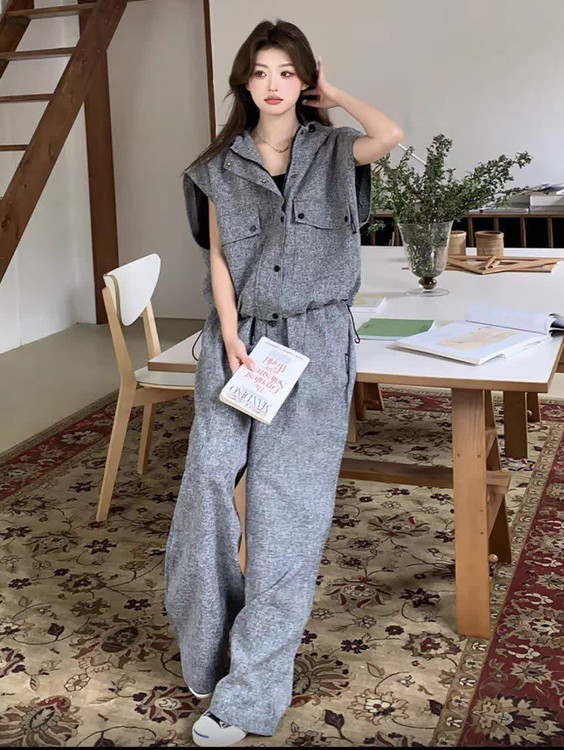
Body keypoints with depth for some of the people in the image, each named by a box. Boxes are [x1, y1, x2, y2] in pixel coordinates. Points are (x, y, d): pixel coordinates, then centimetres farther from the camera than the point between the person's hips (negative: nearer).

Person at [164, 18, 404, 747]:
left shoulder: (331, 152, 3)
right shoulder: (222, 165, 8)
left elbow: (391, 134, -18)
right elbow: (218, 259, 4)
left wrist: (333, 95, -1)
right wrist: (231, 337, -9)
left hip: (314, 341, -2)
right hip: (237, 339, 2)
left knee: (287, 506, -2)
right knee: (209, 478, -11)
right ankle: (206, 649, 12)